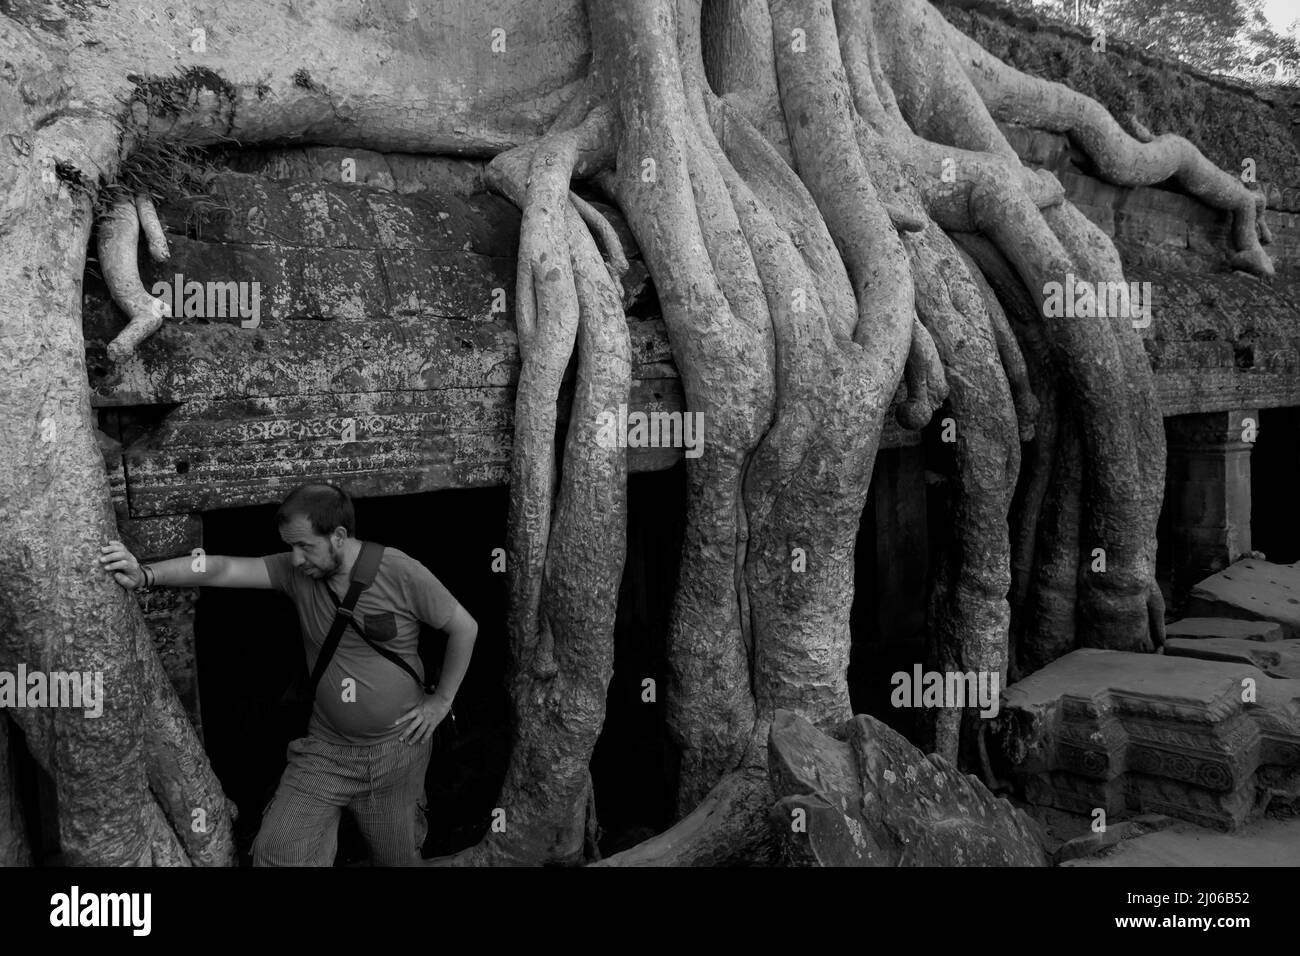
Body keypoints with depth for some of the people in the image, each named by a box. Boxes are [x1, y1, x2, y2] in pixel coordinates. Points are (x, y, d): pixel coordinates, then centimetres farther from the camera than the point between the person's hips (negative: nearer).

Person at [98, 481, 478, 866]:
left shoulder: (401, 573, -17)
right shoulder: (296, 571, -7)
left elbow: (465, 628, -8)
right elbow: (223, 568, -18)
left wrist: (441, 702, -5)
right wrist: (146, 575, -33)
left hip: (398, 746, -2)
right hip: (326, 746, 2)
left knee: (396, 855, 17)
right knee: (279, 854, -11)